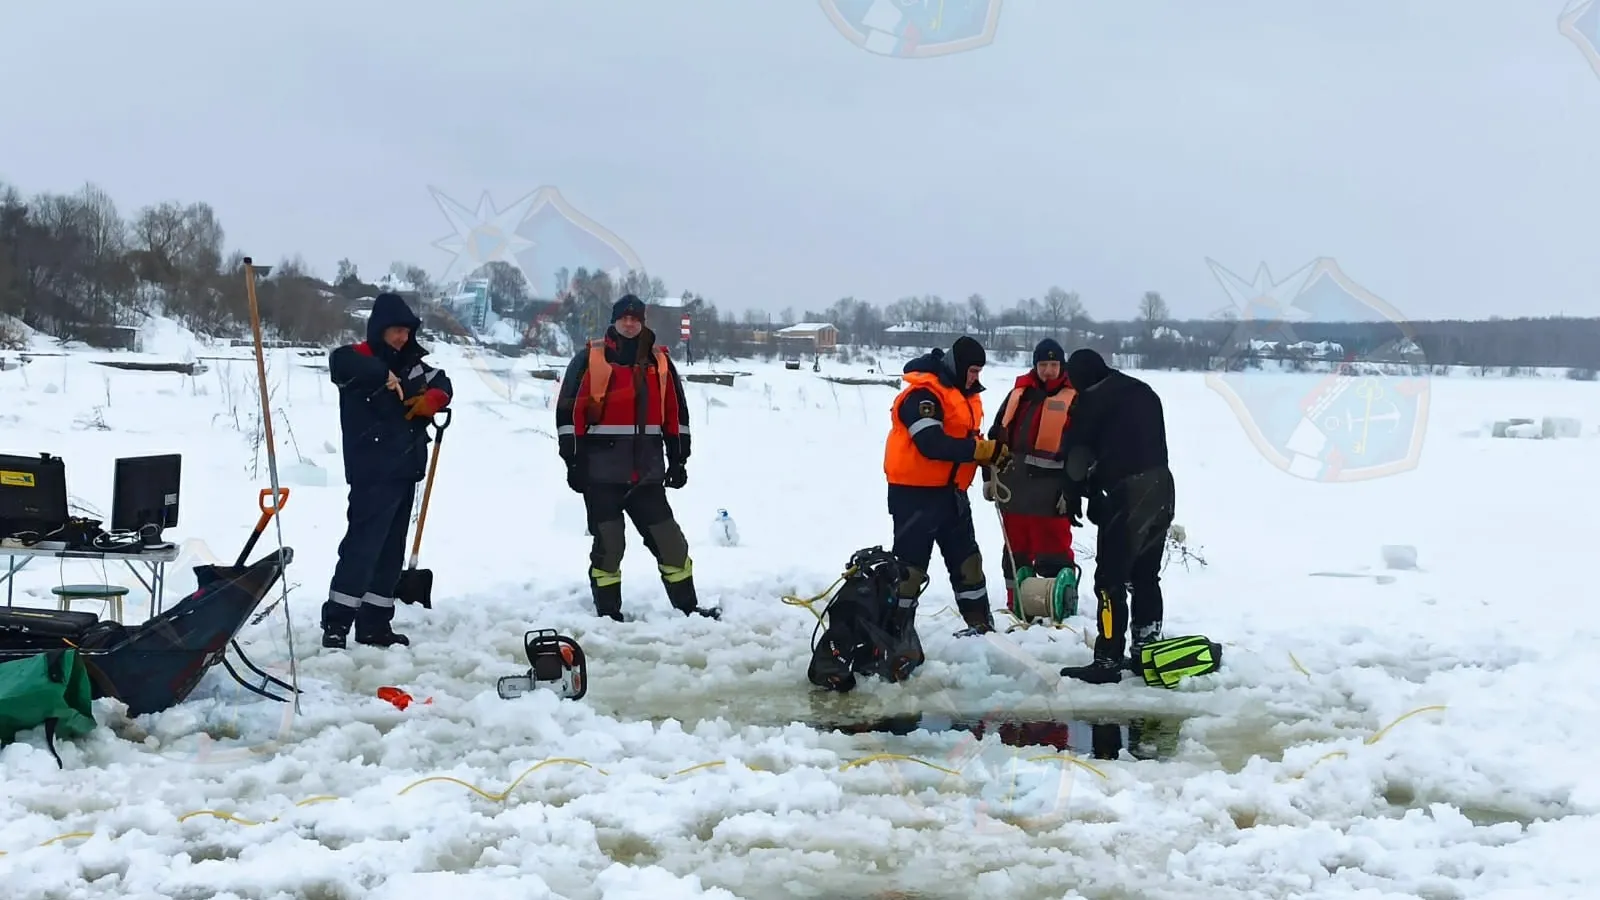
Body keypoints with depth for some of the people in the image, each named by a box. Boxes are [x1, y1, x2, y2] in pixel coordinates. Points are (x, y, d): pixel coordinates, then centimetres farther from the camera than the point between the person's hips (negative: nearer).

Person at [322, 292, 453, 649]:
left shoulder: (412, 361, 15)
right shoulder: (362, 358, -8)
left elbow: (442, 383, 19)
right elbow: (340, 361, -30)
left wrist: (431, 399, -3)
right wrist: (384, 374, -31)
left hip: (404, 470, 8)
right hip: (372, 473, -8)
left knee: (391, 550, 10)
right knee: (363, 543, -15)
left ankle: (374, 624, 16)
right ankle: (336, 623, -14)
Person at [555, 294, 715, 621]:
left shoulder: (660, 362, 10)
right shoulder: (590, 359, -1)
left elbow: (676, 413, 15)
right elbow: (568, 410, -2)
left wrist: (678, 459, 11)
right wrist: (573, 460, -6)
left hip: (646, 473, 3)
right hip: (600, 473, -3)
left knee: (670, 542, 5)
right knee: (608, 545, 1)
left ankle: (688, 608, 14)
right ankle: (608, 614, 11)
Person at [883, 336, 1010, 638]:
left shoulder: (964, 393, 12)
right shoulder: (923, 394, -19)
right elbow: (932, 444, -28)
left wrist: (992, 455, -3)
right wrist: (984, 449, -26)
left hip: (950, 490, 10)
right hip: (915, 492, -10)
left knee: (966, 558, 16)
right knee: (911, 562, -7)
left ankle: (980, 623, 27)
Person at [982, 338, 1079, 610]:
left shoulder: (1073, 398, -2)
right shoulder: (1019, 392, 12)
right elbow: (997, 435, 16)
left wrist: (1071, 491, -9)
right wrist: (989, 476, 11)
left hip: (1050, 491, -5)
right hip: (1013, 486, 5)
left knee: (1053, 552, -4)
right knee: (1015, 549, 13)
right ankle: (1015, 605, 23)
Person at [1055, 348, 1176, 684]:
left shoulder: (1090, 400, -2)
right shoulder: (1144, 392, 18)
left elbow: (1077, 457, 1)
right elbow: (1156, 442, 17)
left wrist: (1087, 493, 17)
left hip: (1126, 493, -7)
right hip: (1162, 488, 7)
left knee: (1111, 579, -3)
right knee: (1145, 576, 18)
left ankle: (1107, 662, -4)